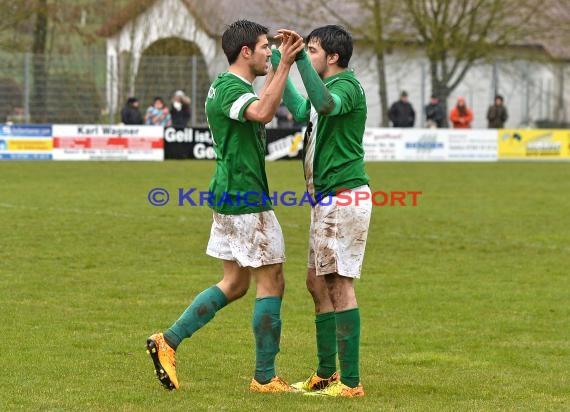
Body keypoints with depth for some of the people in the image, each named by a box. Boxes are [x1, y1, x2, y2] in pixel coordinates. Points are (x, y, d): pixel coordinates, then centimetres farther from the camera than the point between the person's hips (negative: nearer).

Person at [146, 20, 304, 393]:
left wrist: (281, 64, 30)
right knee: (272, 283, -2)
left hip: (231, 196, 10)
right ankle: (265, 377, 3)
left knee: (235, 284, 14)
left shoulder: (230, 86, 14)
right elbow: (263, 113, -38)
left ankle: (168, 342, 12)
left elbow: (260, 107, 35)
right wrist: (284, 64, -35)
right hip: (246, 199, -10)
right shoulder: (230, 88, -17)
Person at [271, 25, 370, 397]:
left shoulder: (346, 86, -14)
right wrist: (280, 67, 31)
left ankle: (350, 381, -9)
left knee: (339, 284, -10)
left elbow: (326, 105, -38)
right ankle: (326, 375, 20)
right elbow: (302, 111, 36)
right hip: (327, 198, 11)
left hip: (344, 196, -11)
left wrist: (301, 59, -40)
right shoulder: (330, 87, 18)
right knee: (318, 283, 14)